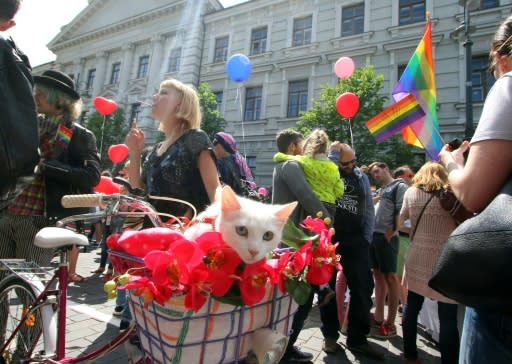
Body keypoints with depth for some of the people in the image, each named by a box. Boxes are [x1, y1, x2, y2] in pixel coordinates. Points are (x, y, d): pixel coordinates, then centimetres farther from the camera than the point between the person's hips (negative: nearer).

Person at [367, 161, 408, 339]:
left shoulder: (399, 186, -2)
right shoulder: (380, 190, 21)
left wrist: (391, 233, -14)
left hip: (386, 237, -8)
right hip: (373, 235, 8)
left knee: (390, 277, -2)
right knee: (378, 275, 11)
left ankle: (390, 324, 6)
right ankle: (378, 318, 21)